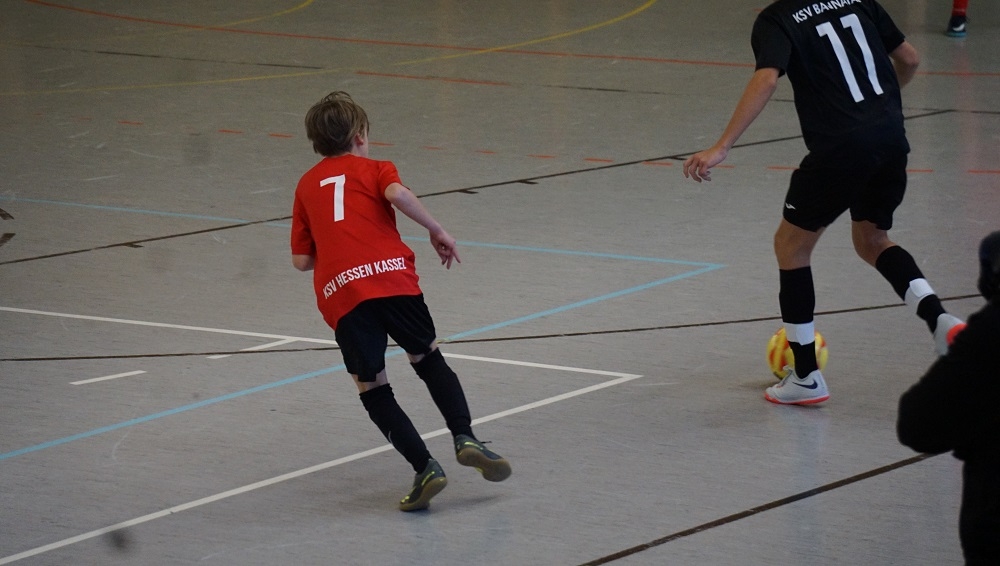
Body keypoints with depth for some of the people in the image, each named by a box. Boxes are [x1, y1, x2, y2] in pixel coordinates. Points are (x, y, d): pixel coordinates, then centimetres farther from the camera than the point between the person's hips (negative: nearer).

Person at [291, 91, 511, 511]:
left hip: (339, 294, 1)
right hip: (391, 277, -1)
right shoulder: (373, 169, 17)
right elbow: (397, 194, -9)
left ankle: (424, 468, -4)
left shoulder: (306, 185, 24)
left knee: (372, 388, 9)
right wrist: (437, 231, 1)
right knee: (428, 358, 20)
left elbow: (301, 260, 19)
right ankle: (465, 437, 3)